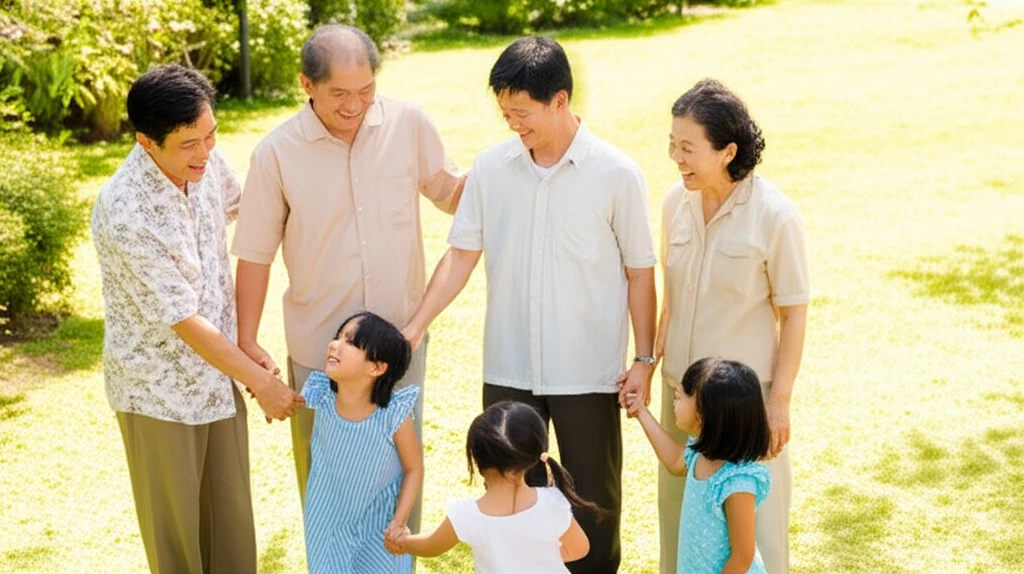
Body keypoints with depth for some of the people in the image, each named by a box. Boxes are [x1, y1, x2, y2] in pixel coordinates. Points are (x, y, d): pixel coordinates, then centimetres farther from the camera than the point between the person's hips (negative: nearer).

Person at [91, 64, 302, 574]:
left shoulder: (204, 164, -10)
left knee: (233, 516, 17)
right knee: (174, 525, 10)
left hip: (218, 372, 6)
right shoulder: (125, 214, -29)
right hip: (160, 391, -6)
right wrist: (261, 382, -16)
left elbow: (237, 205, 16)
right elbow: (185, 322, -23)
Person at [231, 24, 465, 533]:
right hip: (318, 347, -1)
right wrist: (247, 342, -3)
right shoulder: (276, 153, -12)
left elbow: (448, 191, 7)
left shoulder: (409, 124, -8)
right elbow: (255, 254, -4)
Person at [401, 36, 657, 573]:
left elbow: (639, 271, -3)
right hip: (508, 368, 3)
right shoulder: (491, 167, -2)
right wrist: (414, 327, -6)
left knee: (594, 498, 11)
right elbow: (461, 256, 2)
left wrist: (645, 359, -5)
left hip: (588, 372, -2)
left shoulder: (615, 174, -9)